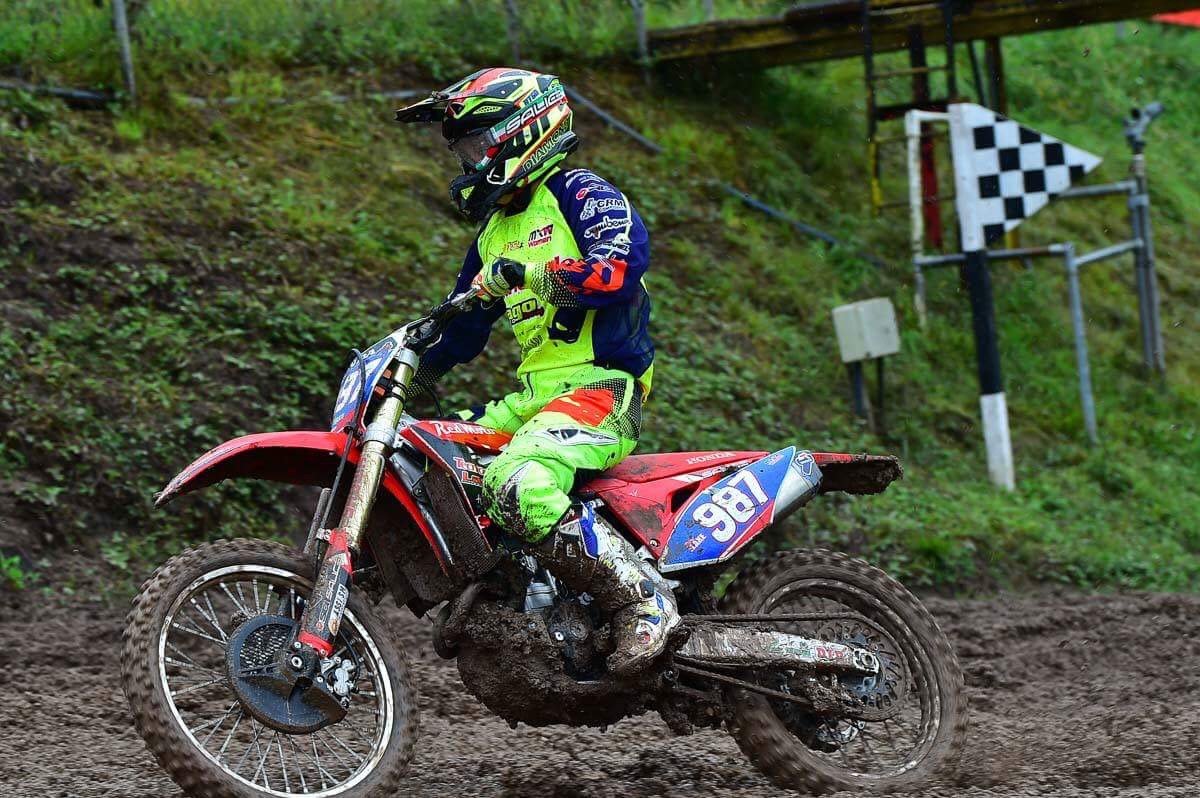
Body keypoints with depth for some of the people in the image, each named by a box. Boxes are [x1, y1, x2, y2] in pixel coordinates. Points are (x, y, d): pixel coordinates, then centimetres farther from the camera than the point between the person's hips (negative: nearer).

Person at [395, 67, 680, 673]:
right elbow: (463, 329, 32)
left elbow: (624, 260, -23)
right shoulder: (494, 231, 24)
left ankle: (646, 602, -27)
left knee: (516, 486, -34)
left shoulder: (579, 194, -3)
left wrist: (528, 273, -31)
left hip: (602, 386, -9)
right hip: (534, 395, 9)